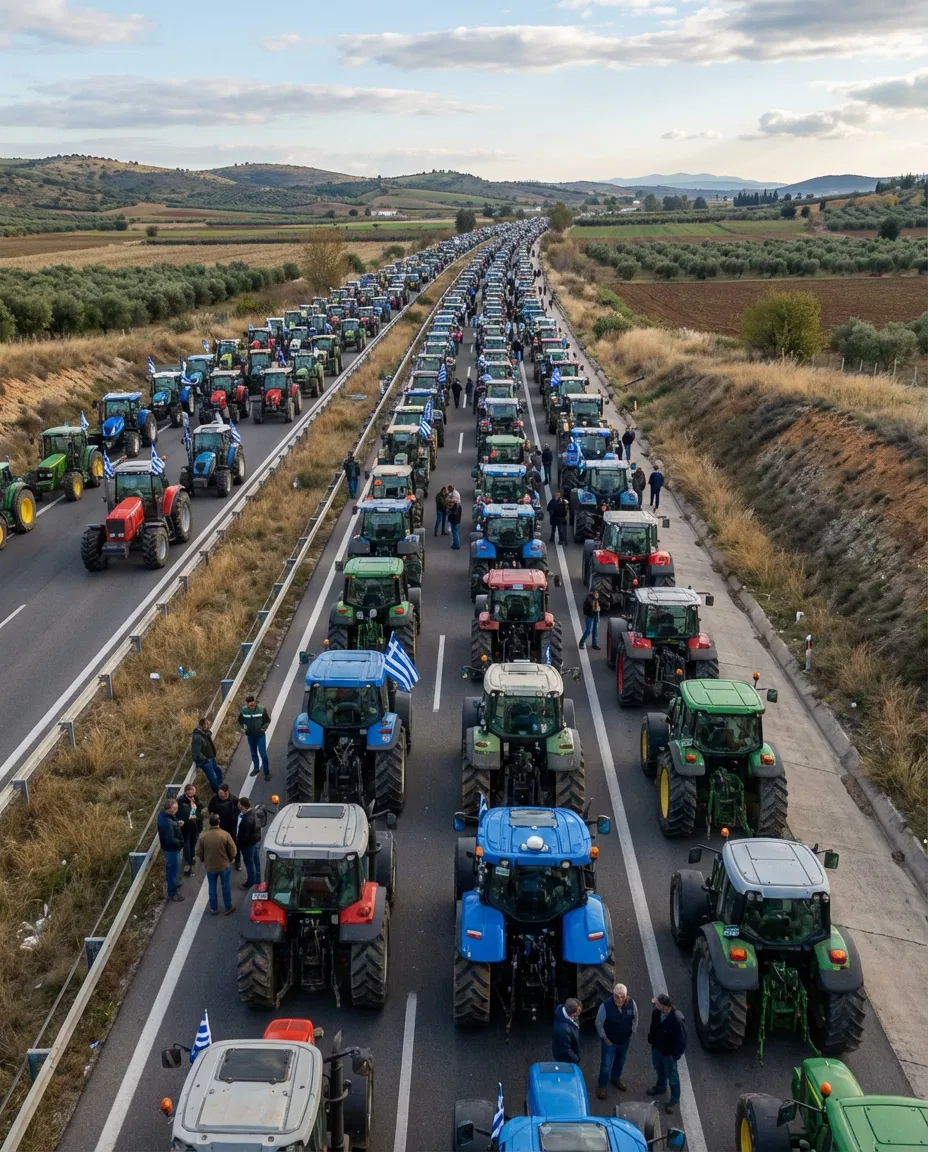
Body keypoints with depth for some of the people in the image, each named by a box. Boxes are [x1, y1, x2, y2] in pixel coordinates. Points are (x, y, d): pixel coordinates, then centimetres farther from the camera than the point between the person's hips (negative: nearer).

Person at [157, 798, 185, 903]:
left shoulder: (163, 813, -8)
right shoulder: (167, 823, -37)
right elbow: (170, 840, -35)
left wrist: (177, 823, -6)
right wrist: (180, 842, -18)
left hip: (169, 847, 9)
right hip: (171, 848, -9)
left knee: (170, 867, 30)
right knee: (173, 869, 7)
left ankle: (173, 882, 52)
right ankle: (172, 893, 22)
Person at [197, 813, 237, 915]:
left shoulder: (203, 836, -15)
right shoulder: (225, 835, -20)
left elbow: (199, 853, -3)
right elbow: (233, 851, -12)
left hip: (210, 867, 1)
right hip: (224, 866, -1)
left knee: (212, 887, 19)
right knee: (226, 887, 16)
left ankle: (214, 908, 31)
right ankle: (228, 908, 27)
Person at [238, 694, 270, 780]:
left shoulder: (262, 709, -21)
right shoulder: (244, 710, -14)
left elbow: (268, 720, -6)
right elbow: (240, 721, 5)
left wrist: (264, 727, -15)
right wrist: (243, 728, -6)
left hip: (260, 735, -3)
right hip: (250, 735, 3)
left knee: (263, 754, 0)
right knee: (253, 753, 20)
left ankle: (267, 772, 15)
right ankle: (256, 768, 42)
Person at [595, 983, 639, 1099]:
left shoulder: (631, 1004, -23)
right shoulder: (605, 1006, -32)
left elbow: (635, 1018, -1)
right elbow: (599, 1024, -17)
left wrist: (633, 1032, 4)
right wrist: (605, 1038, -10)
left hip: (625, 1040, 4)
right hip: (609, 1041, -4)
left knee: (620, 1061, 26)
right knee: (606, 1065, 10)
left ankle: (615, 1078, 54)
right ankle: (601, 1086, 35)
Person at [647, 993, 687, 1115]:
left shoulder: (677, 1019, -38)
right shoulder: (657, 1011, -20)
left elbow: (682, 1040, -24)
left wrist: (675, 1055, -16)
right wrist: (651, 1040, 10)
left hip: (669, 1052, -6)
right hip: (656, 1047, 6)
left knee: (672, 1075, 17)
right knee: (658, 1068, 30)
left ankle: (675, 1100, 40)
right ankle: (661, 1087, 59)